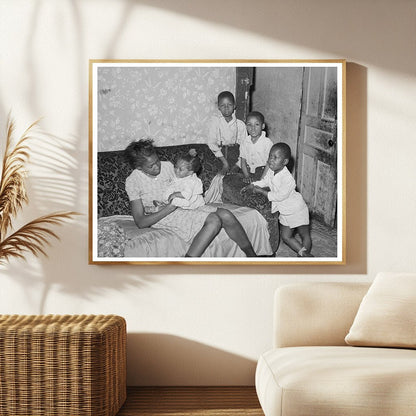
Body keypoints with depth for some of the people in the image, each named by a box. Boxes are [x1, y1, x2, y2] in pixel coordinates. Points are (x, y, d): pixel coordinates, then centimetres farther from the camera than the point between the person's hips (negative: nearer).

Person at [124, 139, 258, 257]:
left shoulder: (167, 166, 3)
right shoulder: (133, 181, -11)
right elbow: (140, 222, -14)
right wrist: (169, 207, -23)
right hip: (164, 217, -6)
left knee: (226, 215, -15)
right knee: (214, 221, -29)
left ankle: (252, 256, 0)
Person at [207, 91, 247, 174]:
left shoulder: (240, 124, 3)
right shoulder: (214, 120, -3)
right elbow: (211, 143, -9)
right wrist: (225, 162, -15)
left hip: (234, 151, 2)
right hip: (218, 152, -2)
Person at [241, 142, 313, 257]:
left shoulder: (287, 179, -33)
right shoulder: (271, 171, -8)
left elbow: (280, 196, -29)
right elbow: (264, 181, 11)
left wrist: (262, 191, -23)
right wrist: (251, 185, -3)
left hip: (297, 210, -8)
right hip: (284, 211, 8)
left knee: (305, 235, 9)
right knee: (286, 237, 13)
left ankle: (306, 254, 22)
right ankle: (302, 252, 23)